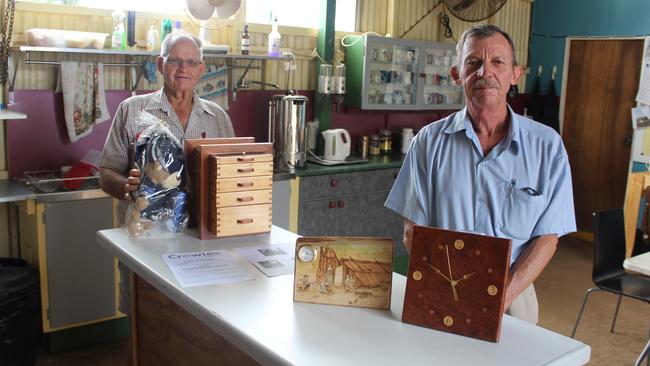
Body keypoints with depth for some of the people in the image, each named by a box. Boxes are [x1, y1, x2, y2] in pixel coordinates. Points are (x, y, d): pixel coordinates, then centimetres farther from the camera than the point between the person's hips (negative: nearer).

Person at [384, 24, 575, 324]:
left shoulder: (547, 146, -2)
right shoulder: (430, 141, -2)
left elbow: (547, 237, -2)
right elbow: (414, 230, -1)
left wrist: (502, 298, -14)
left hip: (512, 297, 0)